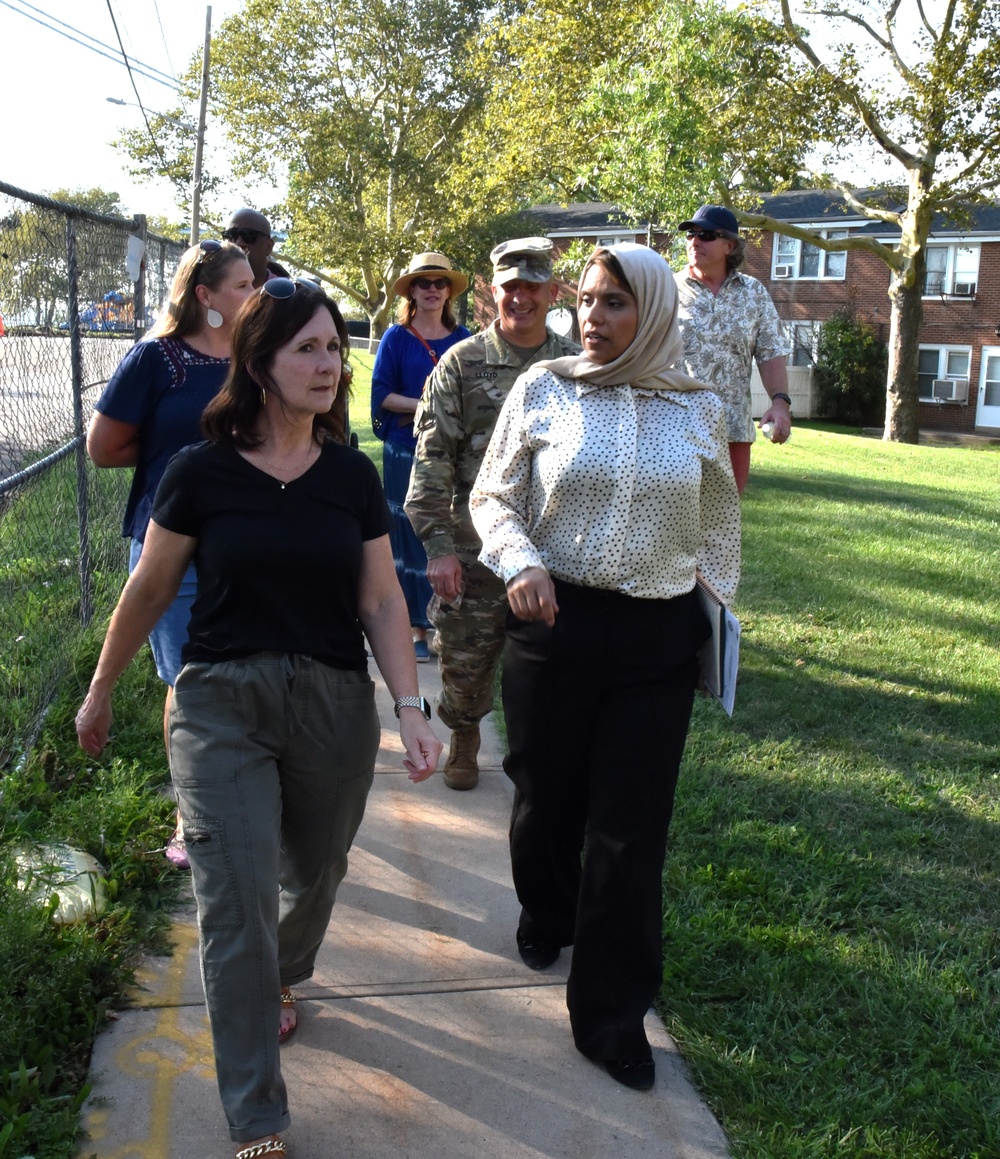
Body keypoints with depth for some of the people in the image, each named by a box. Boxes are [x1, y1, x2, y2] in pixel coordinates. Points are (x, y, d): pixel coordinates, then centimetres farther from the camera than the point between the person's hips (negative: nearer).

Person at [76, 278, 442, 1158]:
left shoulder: (353, 476, 0)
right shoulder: (201, 473, -7)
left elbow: (382, 601, 1)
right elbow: (149, 591, 3)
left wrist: (411, 705, -9)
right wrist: (101, 692, 11)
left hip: (334, 705, 3)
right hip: (222, 705, -2)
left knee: (312, 876, 17)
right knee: (236, 905, -5)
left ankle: (279, 980, 53)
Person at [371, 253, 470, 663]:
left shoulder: (462, 337, 10)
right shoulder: (396, 337, 2)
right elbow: (381, 394, -3)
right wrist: (423, 406, -16)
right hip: (407, 448, -2)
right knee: (412, 534, 0)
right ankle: (418, 627, 7)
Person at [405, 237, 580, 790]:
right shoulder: (461, 364, -1)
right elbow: (431, 459, -4)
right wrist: (437, 544, -10)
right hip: (475, 546, -1)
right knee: (465, 658, 10)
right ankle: (464, 738, 36)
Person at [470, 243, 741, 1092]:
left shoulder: (699, 411, 2)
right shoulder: (544, 390, -2)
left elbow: (717, 526, 15)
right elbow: (492, 498, 3)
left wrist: (717, 611, 16)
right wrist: (521, 564, -15)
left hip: (658, 639, 0)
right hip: (554, 621, 0)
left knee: (631, 829, 2)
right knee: (546, 797, 13)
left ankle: (610, 1013, 16)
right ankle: (545, 919, 46)